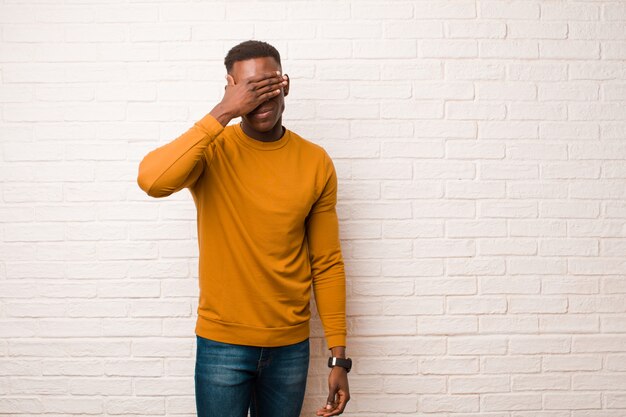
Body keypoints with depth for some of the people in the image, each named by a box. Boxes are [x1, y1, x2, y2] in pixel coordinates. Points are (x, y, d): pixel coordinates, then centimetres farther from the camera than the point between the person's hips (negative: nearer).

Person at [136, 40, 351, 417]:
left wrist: (338, 357, 0)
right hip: (222, 343, -2)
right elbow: (152, 181, -31)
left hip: (291, 346, 2)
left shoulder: (316, 162, -3)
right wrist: (222, 113, -27)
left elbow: (327, 263, 1)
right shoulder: (211, 149, -9)